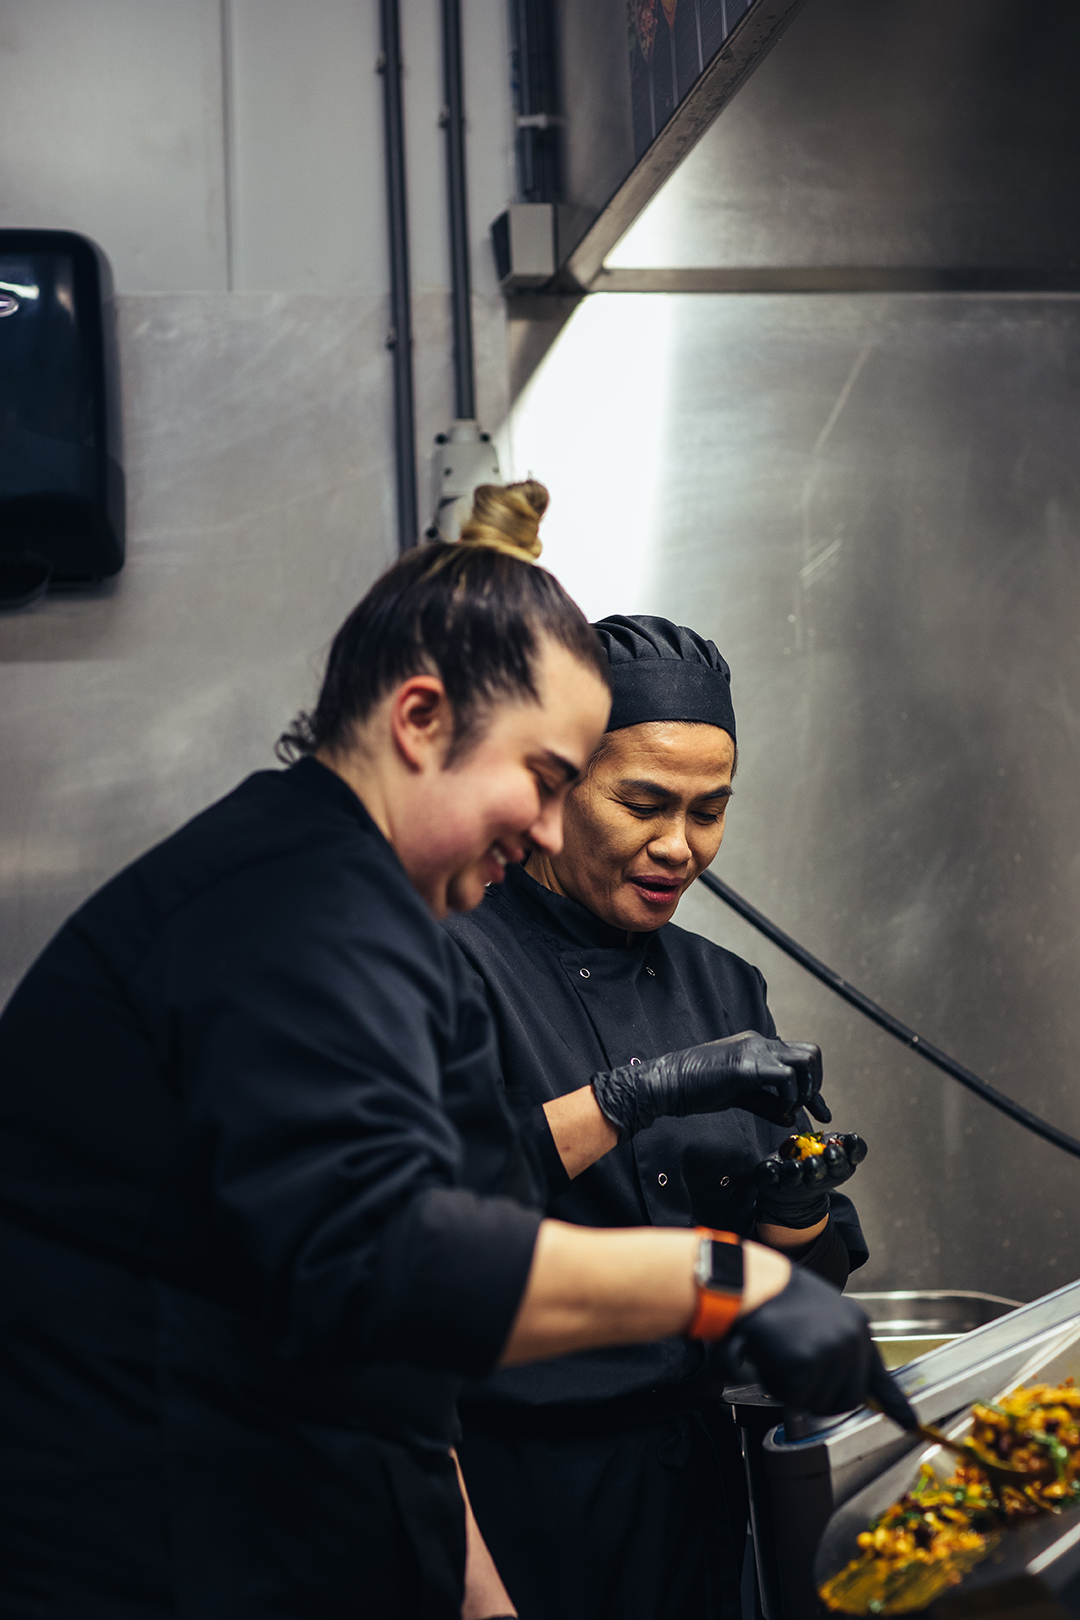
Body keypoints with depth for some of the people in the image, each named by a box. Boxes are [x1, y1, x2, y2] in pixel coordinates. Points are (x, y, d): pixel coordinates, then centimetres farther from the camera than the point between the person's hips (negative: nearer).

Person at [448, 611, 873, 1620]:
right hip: (514, 1492, -6)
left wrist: (797, 1199, -11)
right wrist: (633, 1095, -27)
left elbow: (810, 1274, 10)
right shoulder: (459, 959, -11)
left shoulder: (721, 987, 10)